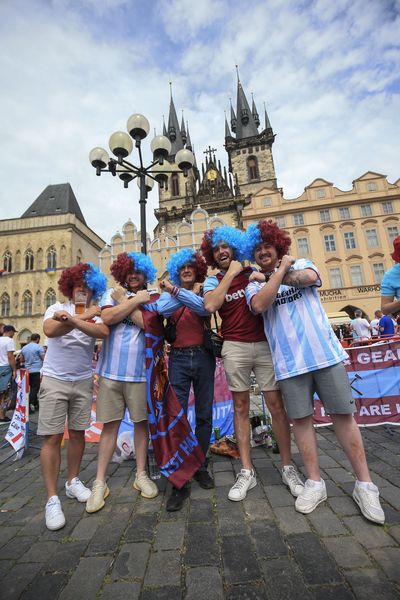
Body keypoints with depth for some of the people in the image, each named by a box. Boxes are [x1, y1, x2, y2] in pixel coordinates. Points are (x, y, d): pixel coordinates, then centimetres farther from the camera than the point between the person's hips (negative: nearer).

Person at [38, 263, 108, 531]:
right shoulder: (56, 308, -3)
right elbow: (50, 330, -25)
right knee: (53, 437, -2)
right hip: (55, 380, -2)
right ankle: (52, 498, 11)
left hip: (83, 380, 3)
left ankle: (73, 481, 30)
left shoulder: (94, 313, 1)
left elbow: (104, 331, -22)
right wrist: (84, 316, -26)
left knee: (78, 433, 12)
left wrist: (72, 320, -31)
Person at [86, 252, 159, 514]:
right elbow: (107, 318, -11)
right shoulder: (112, 294, 8)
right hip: (112, 370, 0)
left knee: (142, 422, 10)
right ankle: (100, 482, 20)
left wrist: (123, 300, -7)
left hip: (140, 372, 1)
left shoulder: (151, 298, 8)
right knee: (110, 424, 6)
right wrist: (136, 300, -10)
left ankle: (141, 475, 27)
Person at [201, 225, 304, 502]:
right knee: (241, 408, 5)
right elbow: (210, 305, -14)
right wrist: (230, 273, -8)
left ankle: (288, 467, 20)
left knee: (277, 405, 3)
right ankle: (247, 472, 18)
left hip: (265, 344, 1)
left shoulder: (253, 271, 11)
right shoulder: (213, 281, 7)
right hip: (235, 347, 0)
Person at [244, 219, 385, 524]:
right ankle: (315, 483, 23)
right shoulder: (254, 285, 7)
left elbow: (310, 277, -16)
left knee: (343, 414, 5)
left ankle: (364, 483, 22)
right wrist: (281, 269, -9)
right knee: (301, 418, 6)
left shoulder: (301, 264, 9)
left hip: (325, 353, 0)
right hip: (289, 362, 1)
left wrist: (270, 276, -6)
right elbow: (260, 305, -16)